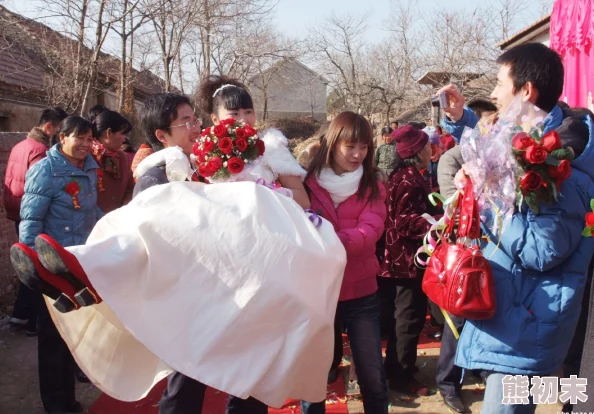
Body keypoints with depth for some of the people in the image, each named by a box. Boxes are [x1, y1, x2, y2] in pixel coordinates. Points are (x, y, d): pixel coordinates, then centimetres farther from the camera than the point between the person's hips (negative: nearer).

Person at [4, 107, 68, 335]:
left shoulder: (20, 146, 11)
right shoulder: (40, 150, -19)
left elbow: (9, 182, 15)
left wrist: (12, 208, 19)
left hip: (19, 215, 9)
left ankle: (21, 314, 23)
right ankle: (34, 322, 10)